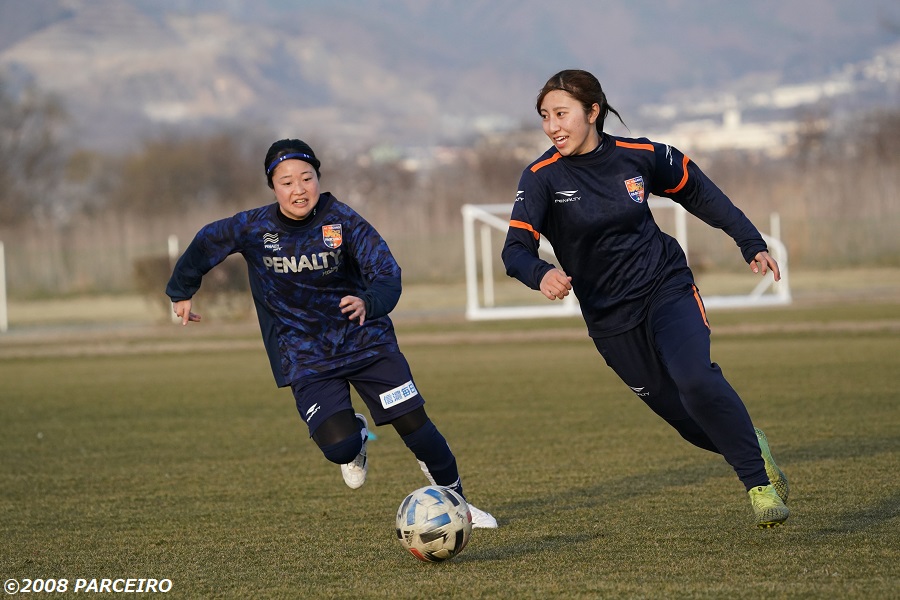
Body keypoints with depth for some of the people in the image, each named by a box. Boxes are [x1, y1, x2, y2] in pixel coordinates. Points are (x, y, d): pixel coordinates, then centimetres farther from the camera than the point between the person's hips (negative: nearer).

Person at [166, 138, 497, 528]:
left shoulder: (342, 221, -13)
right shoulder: (253, 229, -9)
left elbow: (388, 274, -21)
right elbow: (204, 245, 9)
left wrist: (369, 302, -43)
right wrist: (181, 292, 22)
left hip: (365, 339, 0)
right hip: (305, 357, 0)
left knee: (413, 422, -8)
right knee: (339, 448, -18)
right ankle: (356, 437, 22)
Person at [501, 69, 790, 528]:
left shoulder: (639, 156, -6)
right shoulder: (541, 178, -11)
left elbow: (697, 192, 12)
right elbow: (516, 249, -22)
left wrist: (751, 243, 12)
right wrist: (541, 274, -45)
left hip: (666, 287, -1)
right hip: (610, 317, 1)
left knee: (695, 378, -26)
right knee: (683, 416, 1)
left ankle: (759, 481, -11)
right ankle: (750, 445, 32)